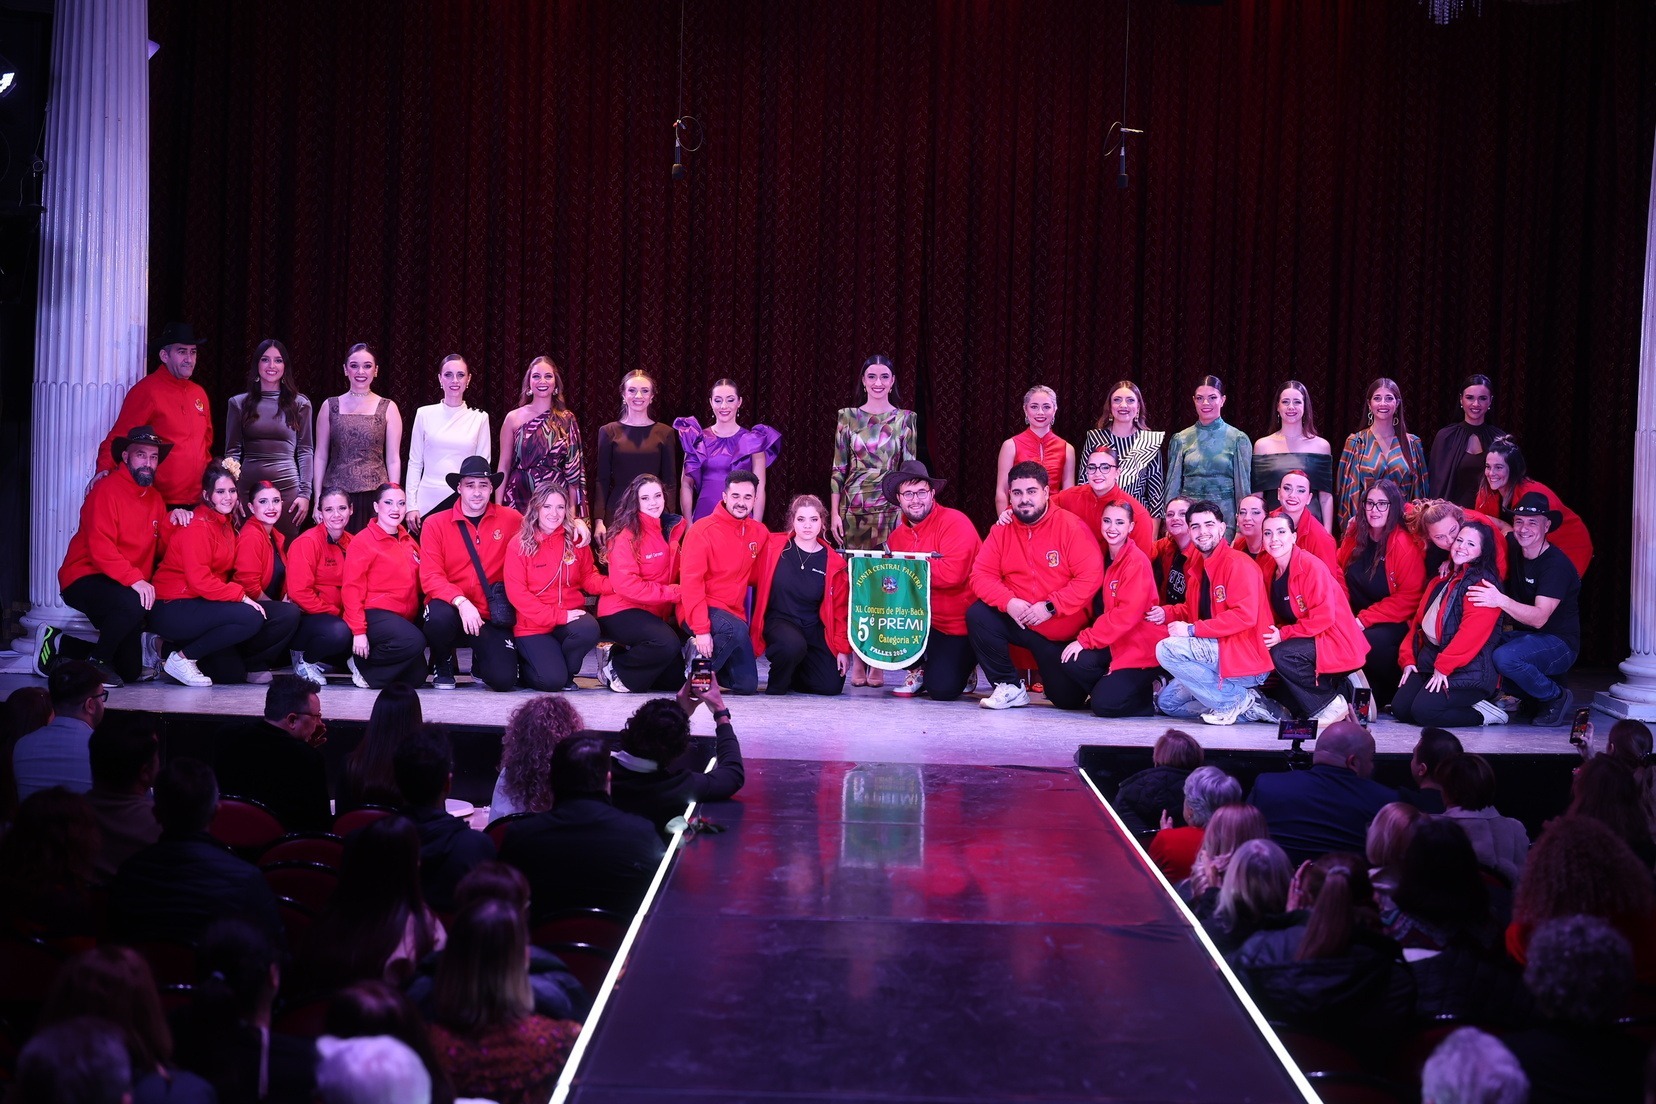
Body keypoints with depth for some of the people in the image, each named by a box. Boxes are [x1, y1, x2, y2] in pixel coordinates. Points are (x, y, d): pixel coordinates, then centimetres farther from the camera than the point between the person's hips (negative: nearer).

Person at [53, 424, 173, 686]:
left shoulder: (155, 497, 9)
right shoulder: (107, 490, -14)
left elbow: (161, 547, 3)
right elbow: (100, 548, -23)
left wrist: (173, 522, -15)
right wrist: (134, 579, -33)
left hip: (131, 585, 8)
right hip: (85, 580, -8)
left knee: (130, 671, 10)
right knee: (133, 604, -40)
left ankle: (65, 646, 29)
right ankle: (96, 662, -15)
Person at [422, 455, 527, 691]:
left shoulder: (510, 520, 1)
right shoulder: (435, 524, -2)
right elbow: (431, 578, -12)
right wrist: (460, 602, -27)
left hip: (492, 616, 1)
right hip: (450, 608, -1)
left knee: (504, 679, -20)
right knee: (440, 616, -39)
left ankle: (481, 663, 23)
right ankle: (442, 665, 0)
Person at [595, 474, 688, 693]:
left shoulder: (673, 529, 5)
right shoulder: (627, 536, -15)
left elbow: (676, 573, 15)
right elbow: (626, 585, -23)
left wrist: (683, 591, -7)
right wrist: (673, 592, -22)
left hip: (656, 614, 8)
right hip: (622, 613, -8)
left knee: (675, 680, 5)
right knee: (667, 643, -33)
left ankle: (620, 654, 20)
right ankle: (616, 669, -9)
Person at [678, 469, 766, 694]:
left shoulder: (759, 533, 6)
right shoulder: (703, 530, -12)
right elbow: (690, 582, -17)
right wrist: (701, 629, -25)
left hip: (734, 613, 6)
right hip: (704, 611, -6)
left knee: (747, 685, -1)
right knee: (738, 630, -36)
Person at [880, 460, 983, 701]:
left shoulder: (955, 523, -15)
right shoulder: (896, 536, 7)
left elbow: (952, 573, -28)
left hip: (960, 625, -6)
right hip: (922, 623, 6)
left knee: (942, 689, -19)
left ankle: (963, 666, 19)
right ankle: (917, 670, 7)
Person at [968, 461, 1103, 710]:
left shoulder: (1070, 526, -14)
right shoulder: (1002, 530, -2)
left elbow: (1091, 577, -20)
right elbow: (982, 575, -5)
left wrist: (1051, 607, -24)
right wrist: (1008, 602, -23)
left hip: (1063, 631, -3)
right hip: (1017, 622, 3)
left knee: (1069, 700, 1)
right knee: (978, 614, -23)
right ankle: (1010, 688, -9)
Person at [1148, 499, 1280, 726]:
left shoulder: (1237, 564, -16)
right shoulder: (1196, 568, 11)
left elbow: (1245, 615, -25)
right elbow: (1193, 609, 22)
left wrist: (1192, 629, -25)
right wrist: (1166, 613, 0)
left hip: (1245, 659, -10)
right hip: (1218, 655, 10)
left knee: (1167, 649, -25)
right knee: (1167, 702, 14)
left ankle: (1237, 699, -13)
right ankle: (1249, 708, 5)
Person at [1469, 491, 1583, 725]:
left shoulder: (1557, 564, -20)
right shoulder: (1513, 550, 1)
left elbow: (1539, 618, -30)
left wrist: (1501, 600, -47)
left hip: (1559, 644, -8)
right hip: (1523, 634, 8)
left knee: (1505, 657, -35)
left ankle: (1558, 698, -6)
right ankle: (1532, 698, 3)